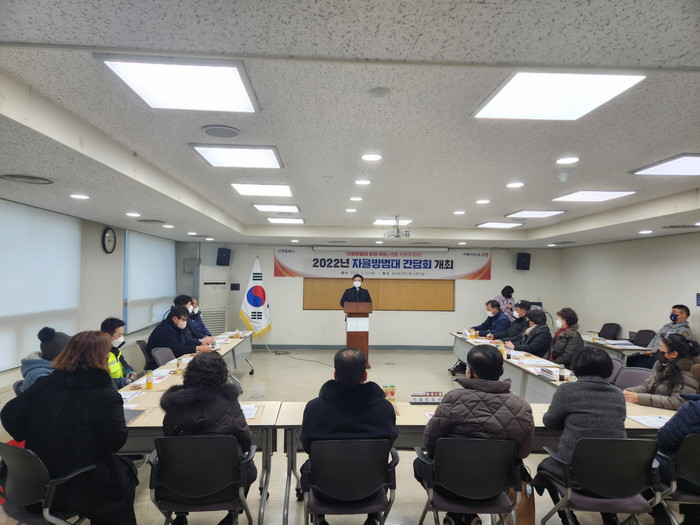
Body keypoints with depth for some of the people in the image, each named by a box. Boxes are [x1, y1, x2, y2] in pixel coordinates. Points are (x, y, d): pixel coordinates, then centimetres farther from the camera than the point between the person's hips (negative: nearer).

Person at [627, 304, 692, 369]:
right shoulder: (667, 326, 23)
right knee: (628, 360, -15)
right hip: (650, 353, 8)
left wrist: (652, 350, -17)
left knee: (638, 365, -29)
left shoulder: (685, 330, -4)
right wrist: (648, 350, 0)